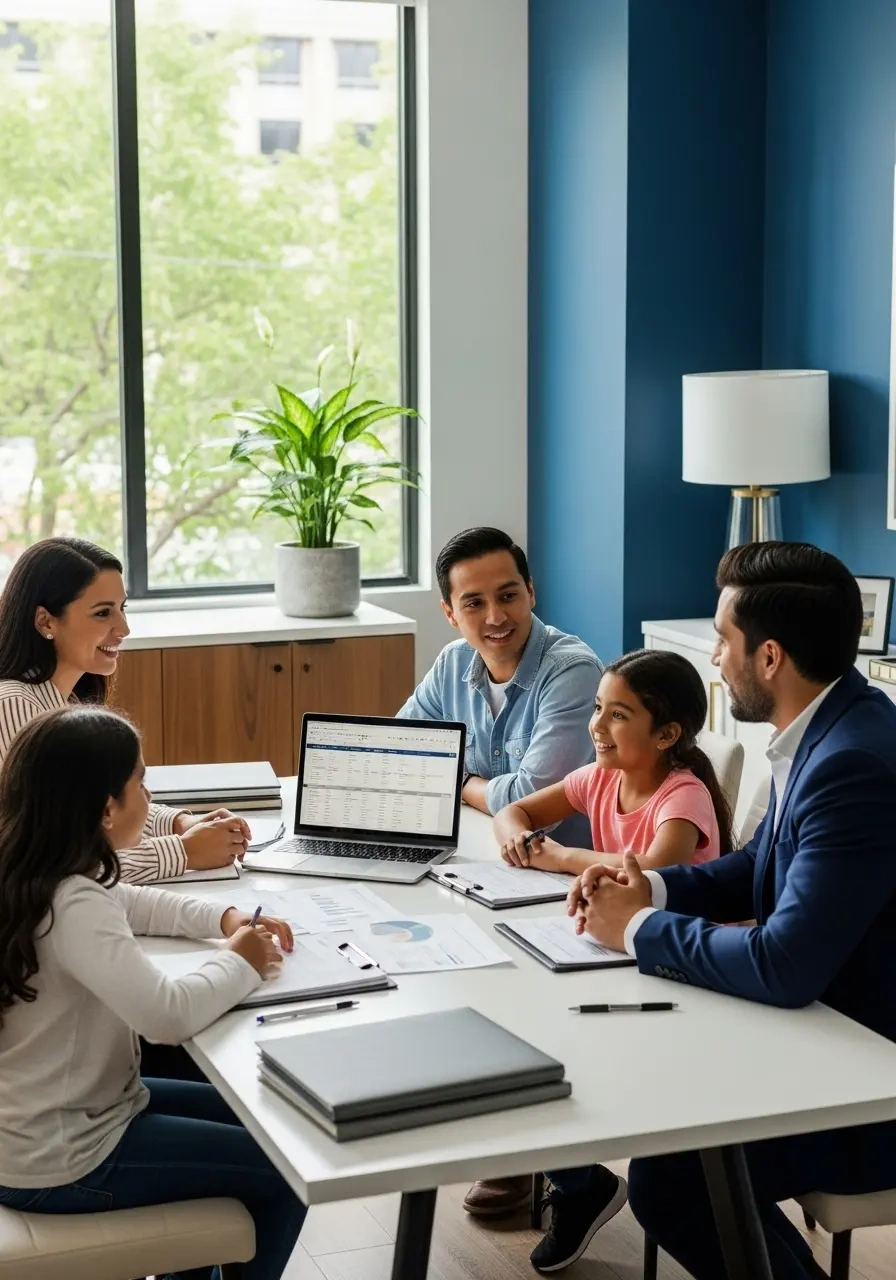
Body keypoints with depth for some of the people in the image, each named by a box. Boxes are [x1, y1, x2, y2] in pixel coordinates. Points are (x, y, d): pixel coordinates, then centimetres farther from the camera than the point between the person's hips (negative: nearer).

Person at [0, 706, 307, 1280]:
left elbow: (130, 904, 17)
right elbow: (170, 1013, -39)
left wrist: (226, 918, 2)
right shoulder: (71, 906, -29)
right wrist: (239, 963, -20)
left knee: (247, 1120, 24)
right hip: (60, 1162, -9)